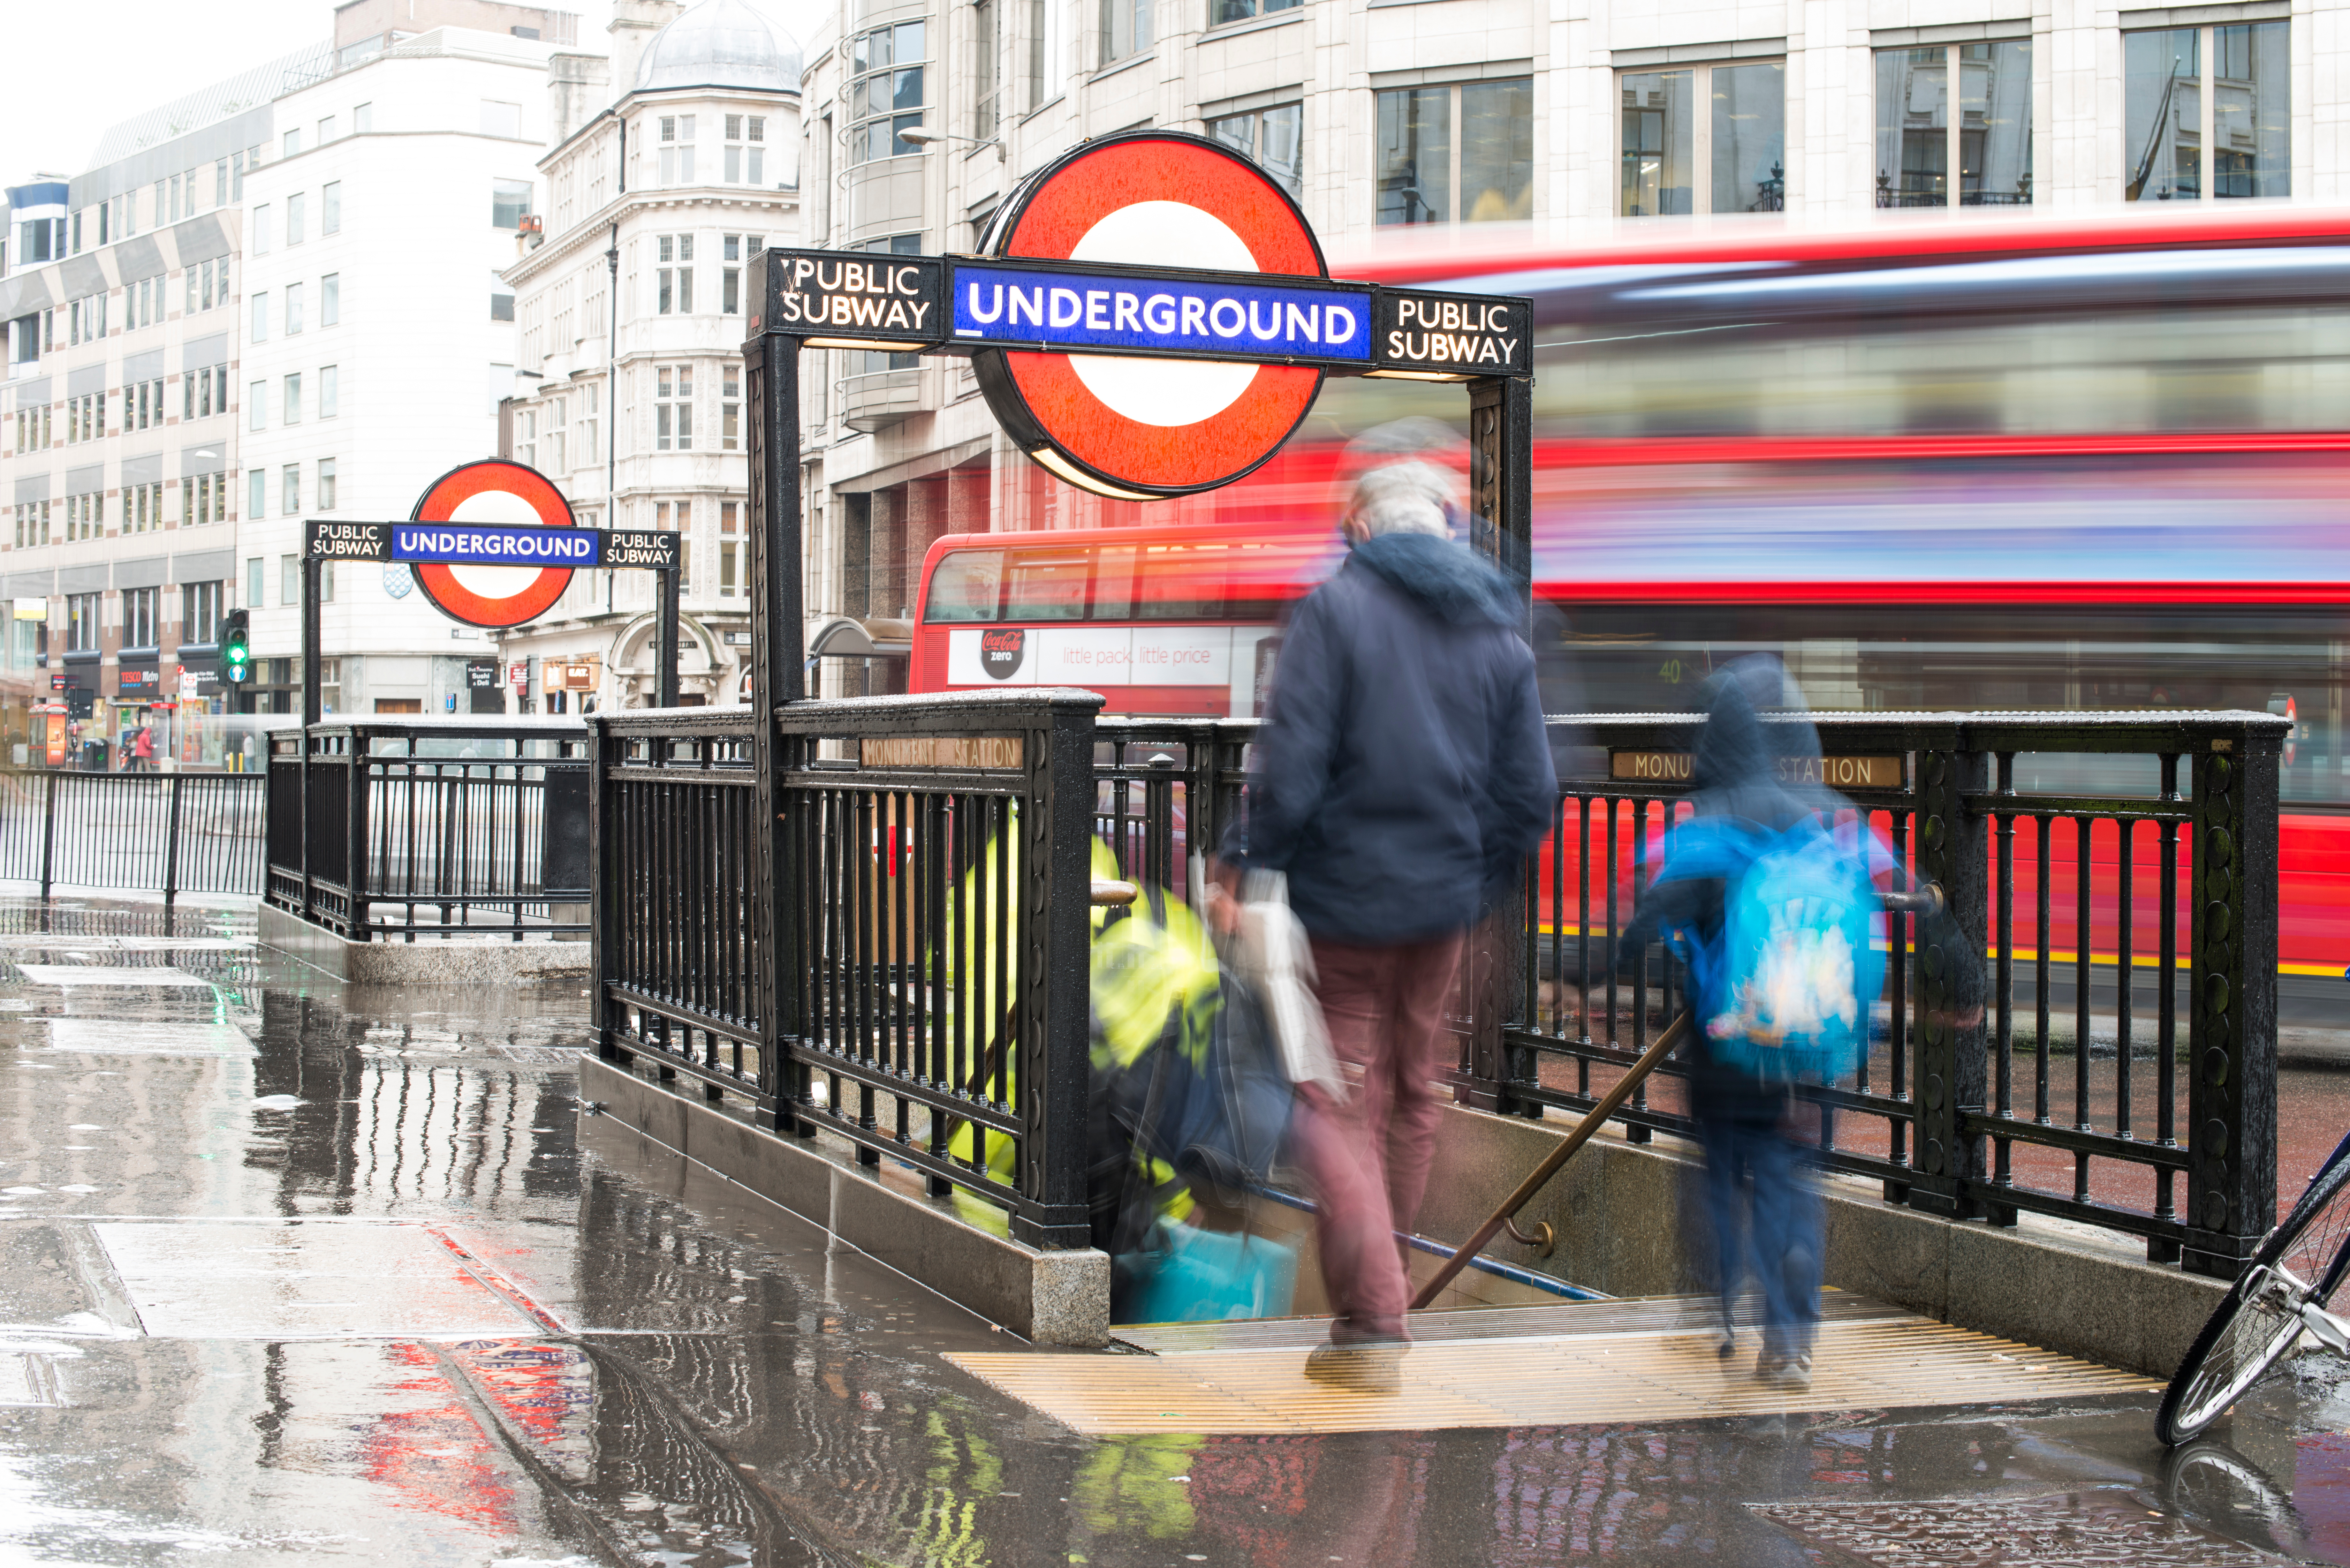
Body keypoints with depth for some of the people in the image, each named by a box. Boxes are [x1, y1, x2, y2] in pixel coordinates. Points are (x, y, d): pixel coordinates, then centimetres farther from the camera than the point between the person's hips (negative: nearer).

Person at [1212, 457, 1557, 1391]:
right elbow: (1530, 795, 6)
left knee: (1337, 1105, -1)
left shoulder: (1337, 607, -10)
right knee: (1413, 1094, 20)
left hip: (1344, 900, -5)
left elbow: (1291, 764, -17)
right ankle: (1386, 1270, 33)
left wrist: (1241, 869, -9)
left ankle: (1373, 1324, -9)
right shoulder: (1502, 634, 6)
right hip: (1444, 904, 5)